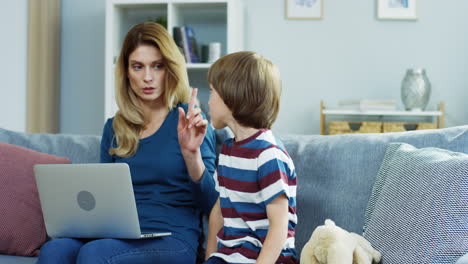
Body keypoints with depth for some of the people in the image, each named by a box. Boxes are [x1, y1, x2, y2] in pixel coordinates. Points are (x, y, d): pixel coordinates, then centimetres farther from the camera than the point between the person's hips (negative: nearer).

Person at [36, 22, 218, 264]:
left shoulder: (187, 120, 2)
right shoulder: (114, 128, 15)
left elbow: (210, 205, -2)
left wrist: (191, 153, -18)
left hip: (172, 241, -4)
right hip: (119, 236, 4)